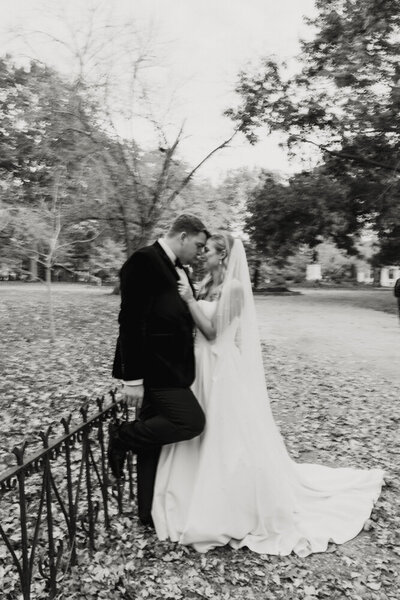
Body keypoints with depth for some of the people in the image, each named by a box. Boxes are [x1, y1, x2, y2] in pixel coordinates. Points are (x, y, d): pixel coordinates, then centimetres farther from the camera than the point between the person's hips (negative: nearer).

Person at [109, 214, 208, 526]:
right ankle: (122, 436, 5)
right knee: (192, 421, -13)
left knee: (155, 437, 15)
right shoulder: (143, 262, -14)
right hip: (153, 370, -9)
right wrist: (133, 377, -22)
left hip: (172, 369, 9)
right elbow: (131, 321, -20)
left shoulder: (180, 270, 14)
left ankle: (152, 512, 29)